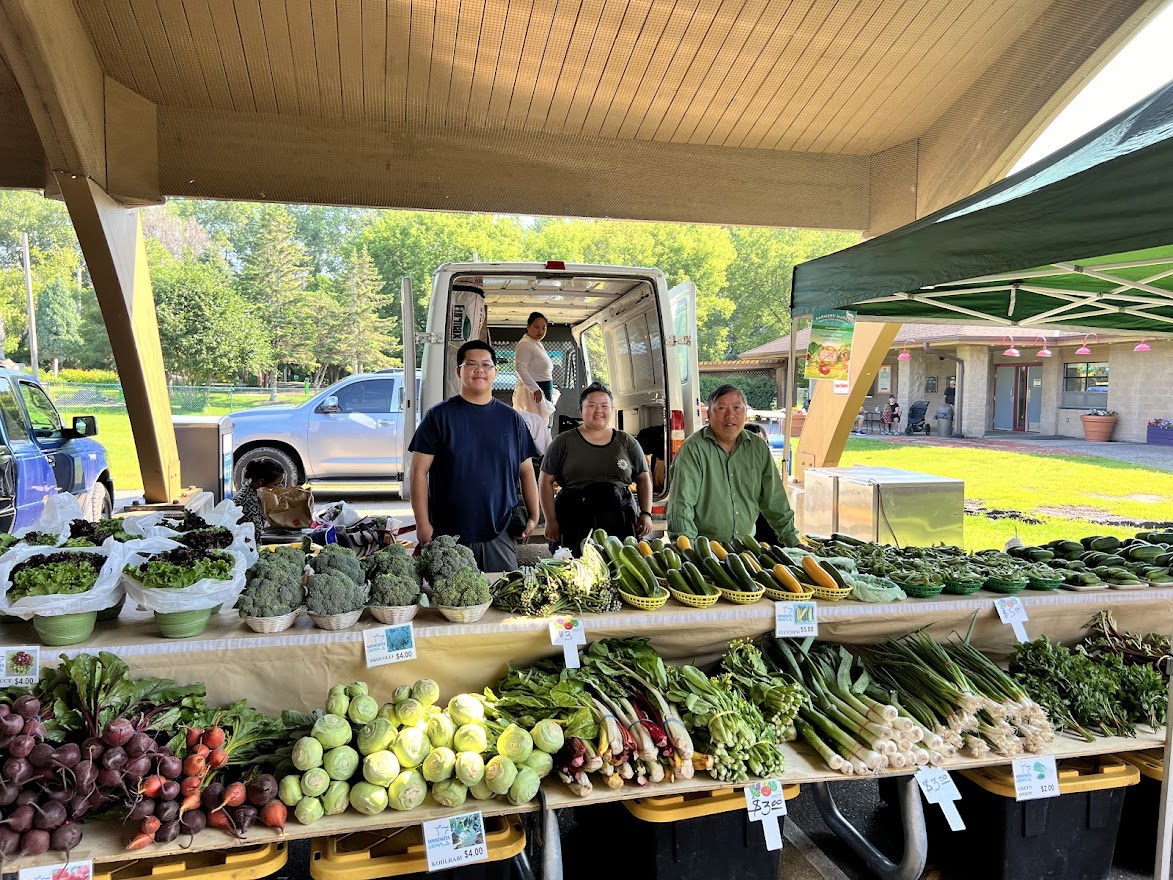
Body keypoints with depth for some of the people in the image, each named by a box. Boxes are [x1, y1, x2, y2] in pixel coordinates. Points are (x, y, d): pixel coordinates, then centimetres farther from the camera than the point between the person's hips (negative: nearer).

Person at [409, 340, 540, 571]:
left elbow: (526, 471, 14)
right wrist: (423, 525, -7)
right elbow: (420, 471, -2)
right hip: (448, 537, -2)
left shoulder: (512, 419, 9)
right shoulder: (439, 416, 0)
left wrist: (533, 516, 8)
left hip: (500, 536, 2)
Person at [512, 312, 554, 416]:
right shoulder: (525, 344, -11)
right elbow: (520, 368, -24)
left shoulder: (537, 344, 20)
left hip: (543, 391, 10)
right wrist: (535, 389, -27)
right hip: (531, 392, -10)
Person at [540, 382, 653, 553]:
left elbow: (643, 479, 17)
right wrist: (551, 520, -2)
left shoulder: (626, 442, 13)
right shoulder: (564, 442, 7)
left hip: (621, 524, 2)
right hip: (575, 525, -1)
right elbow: (546, 482, 6)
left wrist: (646, 514, 5)